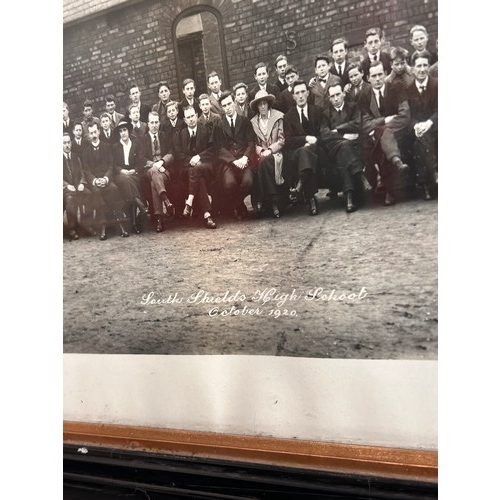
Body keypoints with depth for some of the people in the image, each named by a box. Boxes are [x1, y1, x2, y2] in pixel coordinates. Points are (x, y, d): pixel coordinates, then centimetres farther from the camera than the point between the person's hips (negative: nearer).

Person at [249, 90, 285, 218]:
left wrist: (270, 150, -13)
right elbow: (254, 143, 12)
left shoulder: (278, 117, 7)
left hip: (275, 153, -2)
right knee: (262, 163, -33)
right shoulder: (253, 121, 16)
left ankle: (261, 202, -30)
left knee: (265, 162, -35)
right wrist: (261, 151, -9)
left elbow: (282, 140, 1)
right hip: (261, 155, 2)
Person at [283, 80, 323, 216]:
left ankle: (300, 185, -47)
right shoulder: (288, 116, 13)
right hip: (296, 151, 0)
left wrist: (311, 143, -12)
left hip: (315, 148, 0)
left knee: (305, 151, -37)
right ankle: (310, 197, -40)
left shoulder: (317, 111, 15)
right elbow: (288, 140, 1)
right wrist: (306, 138, -14)